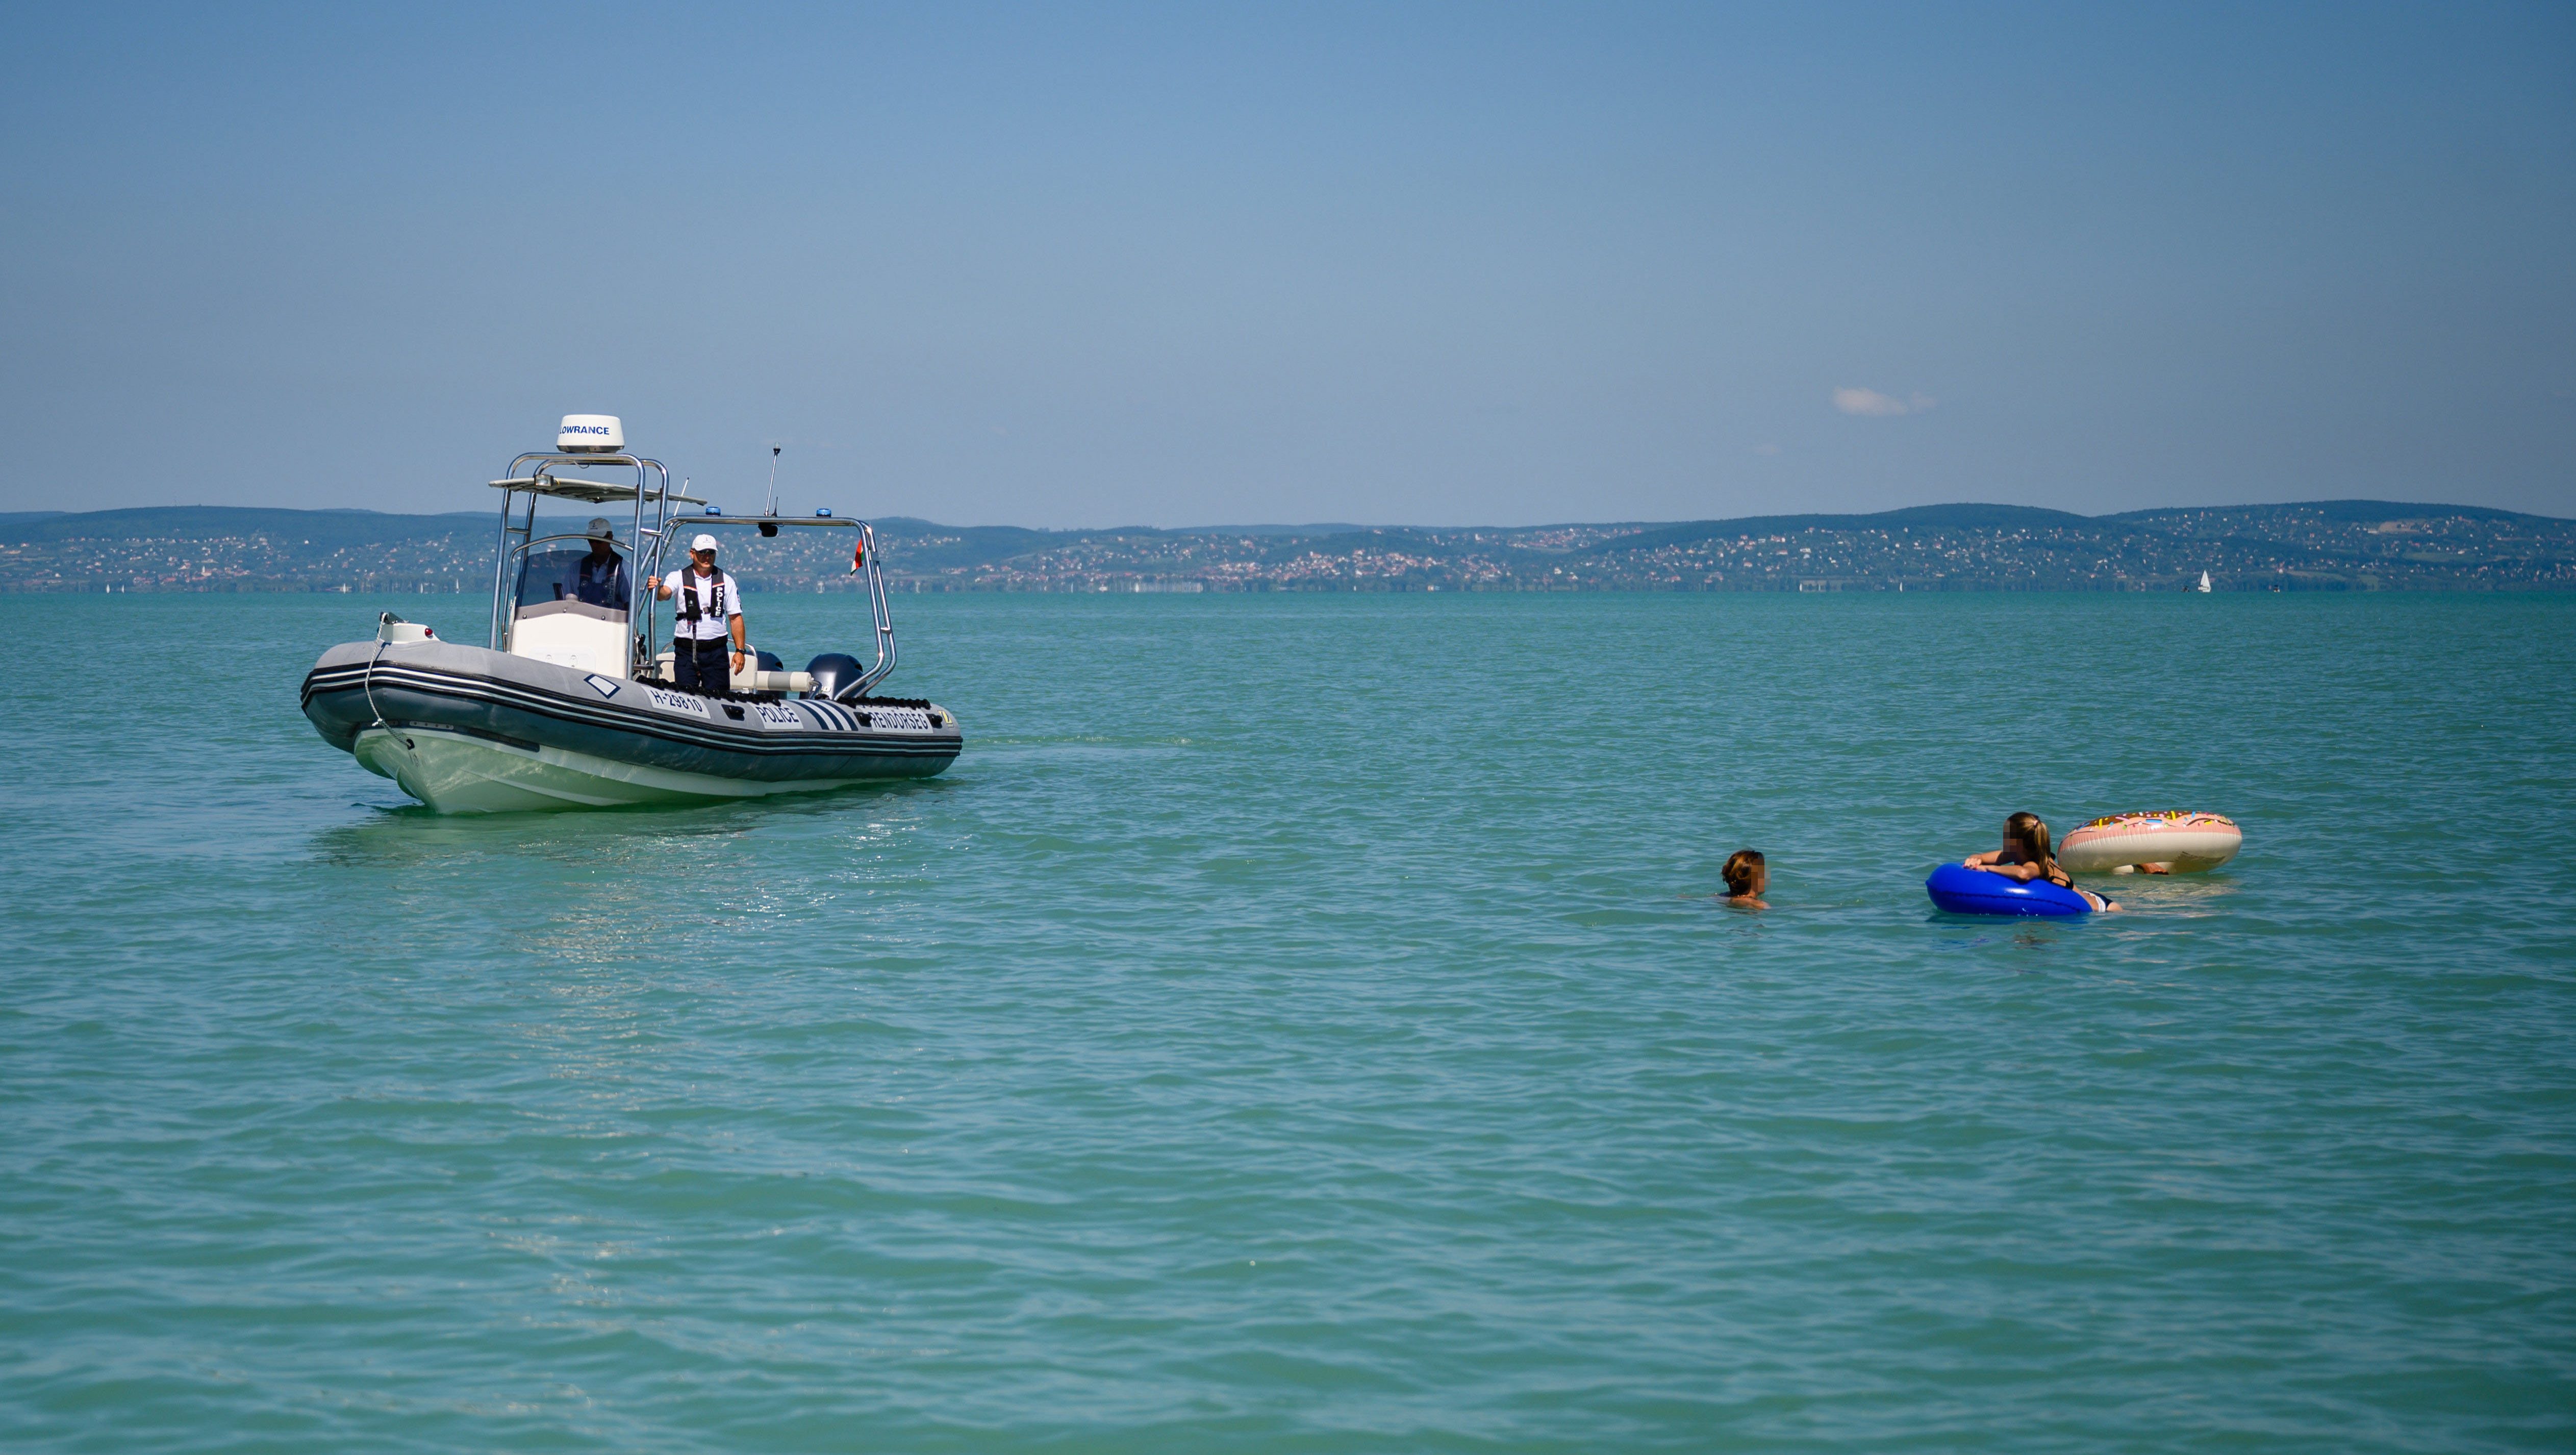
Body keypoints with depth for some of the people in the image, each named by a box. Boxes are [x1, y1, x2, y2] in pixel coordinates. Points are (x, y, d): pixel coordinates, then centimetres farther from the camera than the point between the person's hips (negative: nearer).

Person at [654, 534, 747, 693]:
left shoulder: (726, 581, 7)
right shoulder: (679, 578, 2)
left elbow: (735, 618, 7)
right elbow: (665, 593, -18)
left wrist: (740, 651, -1)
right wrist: (656, 589, -43)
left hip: (716, 651, 1)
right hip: (686, 651, -1)